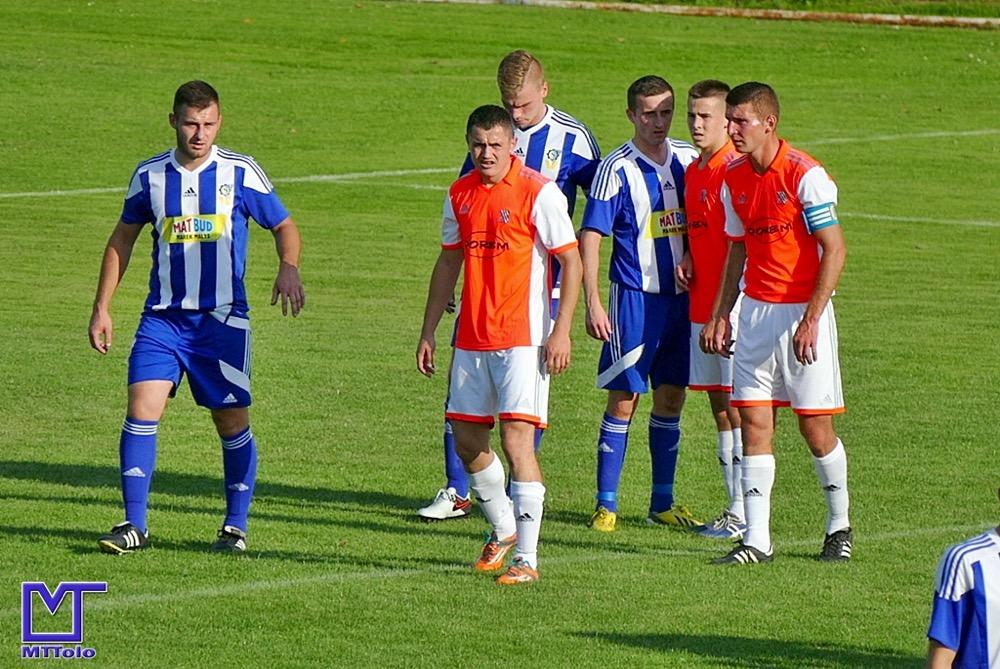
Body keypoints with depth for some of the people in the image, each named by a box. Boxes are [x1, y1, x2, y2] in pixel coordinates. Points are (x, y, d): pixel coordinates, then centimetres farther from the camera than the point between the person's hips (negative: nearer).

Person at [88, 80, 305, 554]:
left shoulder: (241, 173, -1)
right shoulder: (150, 176, 5)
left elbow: (284, 227, 7)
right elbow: (123, 238, 16)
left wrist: (288, 268, -15)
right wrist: (102, 308, 12)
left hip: (222, 319, -1)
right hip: (163, 317, 1)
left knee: (232, 422, 2)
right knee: (141, 408, -13)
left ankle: (235, 527, 17)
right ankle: (134, 525, -8)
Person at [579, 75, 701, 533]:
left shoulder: (689, 160, 5)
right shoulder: (616, 169, -10)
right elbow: (590, 237, -11)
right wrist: (593, 303, -17)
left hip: (681, 296, 5)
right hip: (634, 297, -5)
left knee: (671, 397, 9)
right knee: (623, 400, -3)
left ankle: (662, 504, 17)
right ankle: (606, 504, 4)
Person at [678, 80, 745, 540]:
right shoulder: (692, 172, 15)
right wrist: (685, 262, 6)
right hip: (701, 304, 9)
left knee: (736, 406, -7)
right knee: (718, 407, 10)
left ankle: (746, 514, -3)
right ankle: (735, 507, 15)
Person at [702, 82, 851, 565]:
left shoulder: (805, 174, -14)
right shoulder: (734, 179, 7)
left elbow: (835, 249, -15)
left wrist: (811, 320, -21)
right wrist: (720, 316, 13)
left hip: (802, 312, -6)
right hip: (755, 311, 6)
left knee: (816, 429, -1)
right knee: (754, 424, -1)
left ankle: (839, 528, 19)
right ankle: (756, 540, 0)